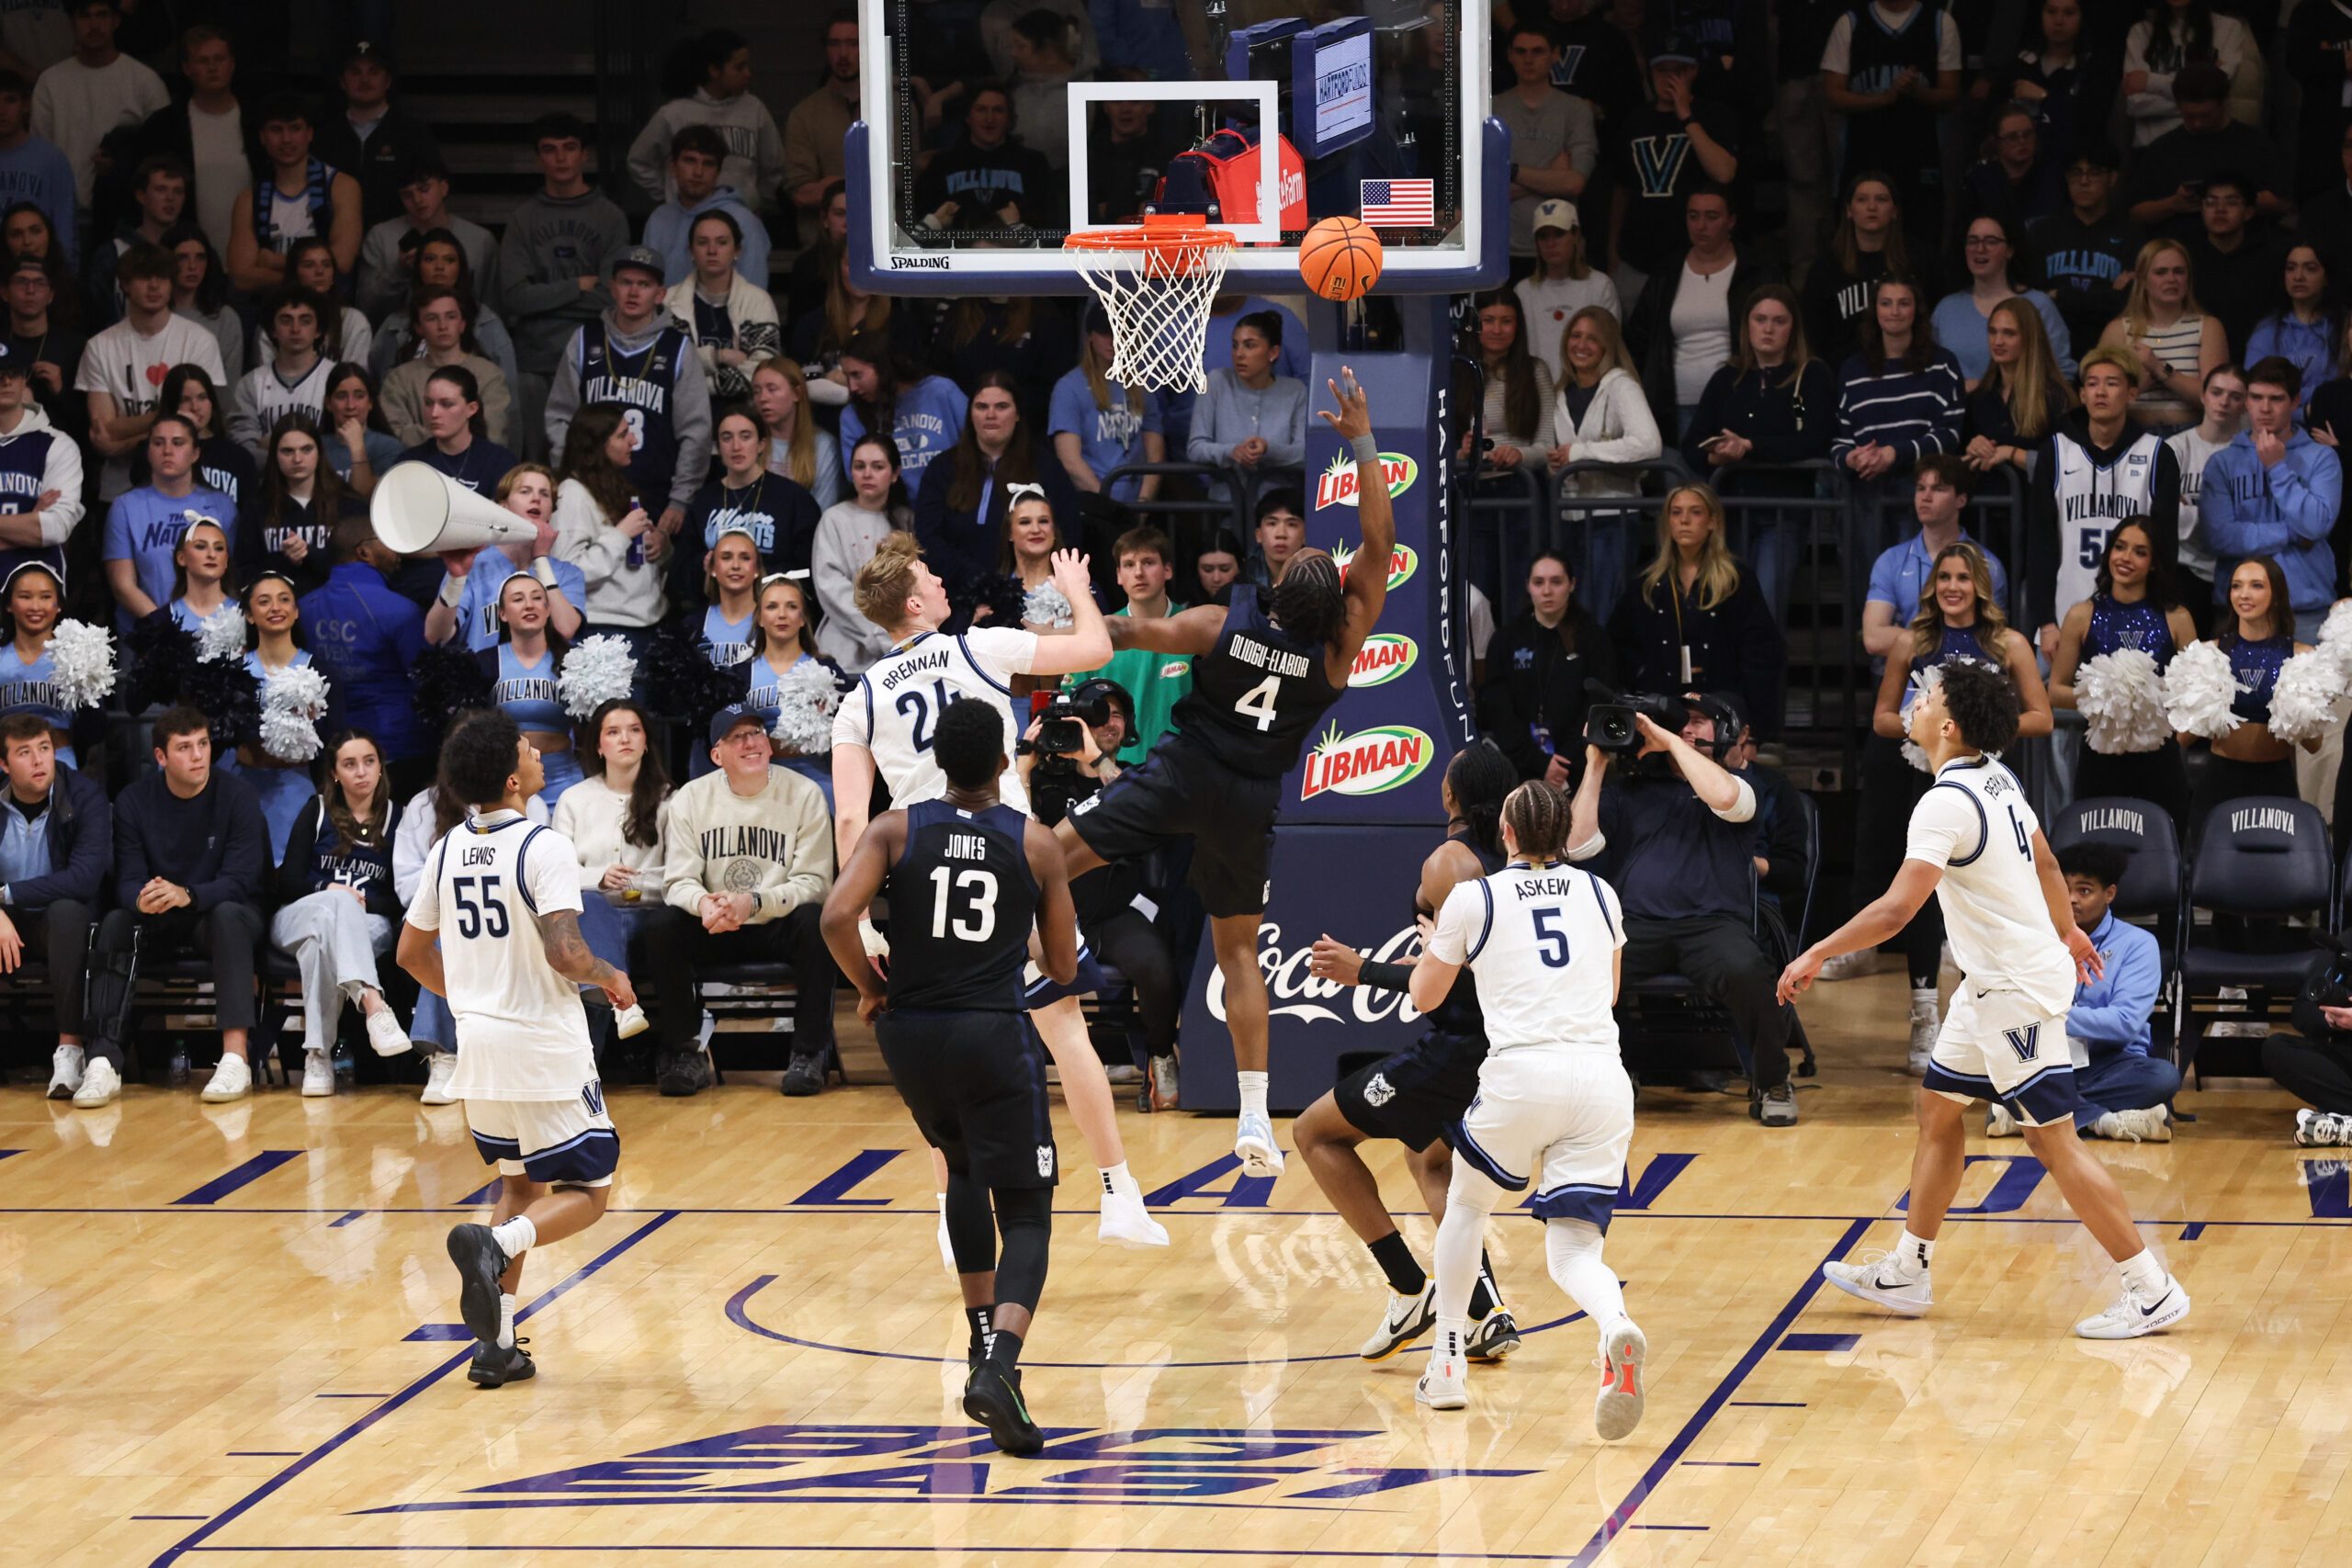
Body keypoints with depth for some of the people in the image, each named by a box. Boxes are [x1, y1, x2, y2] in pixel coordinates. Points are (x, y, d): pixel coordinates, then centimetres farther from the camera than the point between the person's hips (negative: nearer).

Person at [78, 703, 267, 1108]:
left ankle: (235, 1057, -45)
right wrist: (141, 899, -37)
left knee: (229, 915, -36)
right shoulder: (133, 801, -5)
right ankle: (103, 1062, -37)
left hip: (217, 912, -2)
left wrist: (187, 894, -39)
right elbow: (127, 880, -10)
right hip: (158, 922, 2)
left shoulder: (235, 797, -12)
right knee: (114, 923, -28)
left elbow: (239, 880, -19)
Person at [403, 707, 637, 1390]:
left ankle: (496, 1345, 13)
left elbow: (412, 952, 14)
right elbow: (564, 951, -25)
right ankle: (494, 1245, -24)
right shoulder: (543, 848, -17)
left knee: (519, 1184, 22)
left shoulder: (449, 849, 5)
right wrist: (610, 977, -4)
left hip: (478, 1043, 7)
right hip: (545, 1047, -7)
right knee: (587, 1192, 5)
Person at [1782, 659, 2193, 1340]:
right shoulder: (1998, 780, 5)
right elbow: (2044, 861, 20)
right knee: (1938, 1109, 17)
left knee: (2054, 1140, -6)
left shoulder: (1946, 804, -23)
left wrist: (1817, 955, -22)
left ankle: (2152, 1292, -3)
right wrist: (2068, 931, 36)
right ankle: (1906, 1272, 26)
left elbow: (1897, 908, -30)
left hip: (2017, 990, -10)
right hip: (1991, 983, 10)